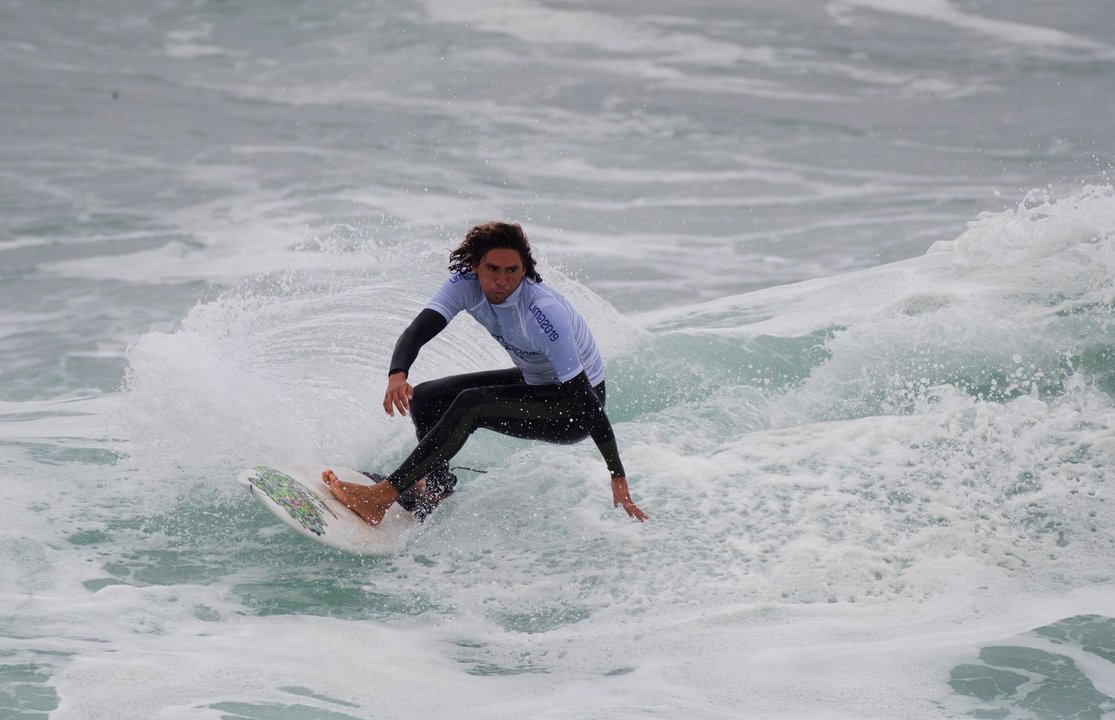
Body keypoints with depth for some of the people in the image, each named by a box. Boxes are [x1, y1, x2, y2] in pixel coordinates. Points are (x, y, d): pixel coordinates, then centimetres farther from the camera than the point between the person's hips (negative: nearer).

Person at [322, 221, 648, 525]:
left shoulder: (544, 314, -34)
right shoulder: (466, 284, -17)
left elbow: (587, 400, -32)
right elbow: (417, 332, -24)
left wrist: (618, 480, -31)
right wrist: (397, 375, -48)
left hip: (574, 408, -7)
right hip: (533, 381, 7)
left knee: (471, 404, -27)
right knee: (425, 398, -2)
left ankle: (381, 497, -26)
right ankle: (437, 489, 19)